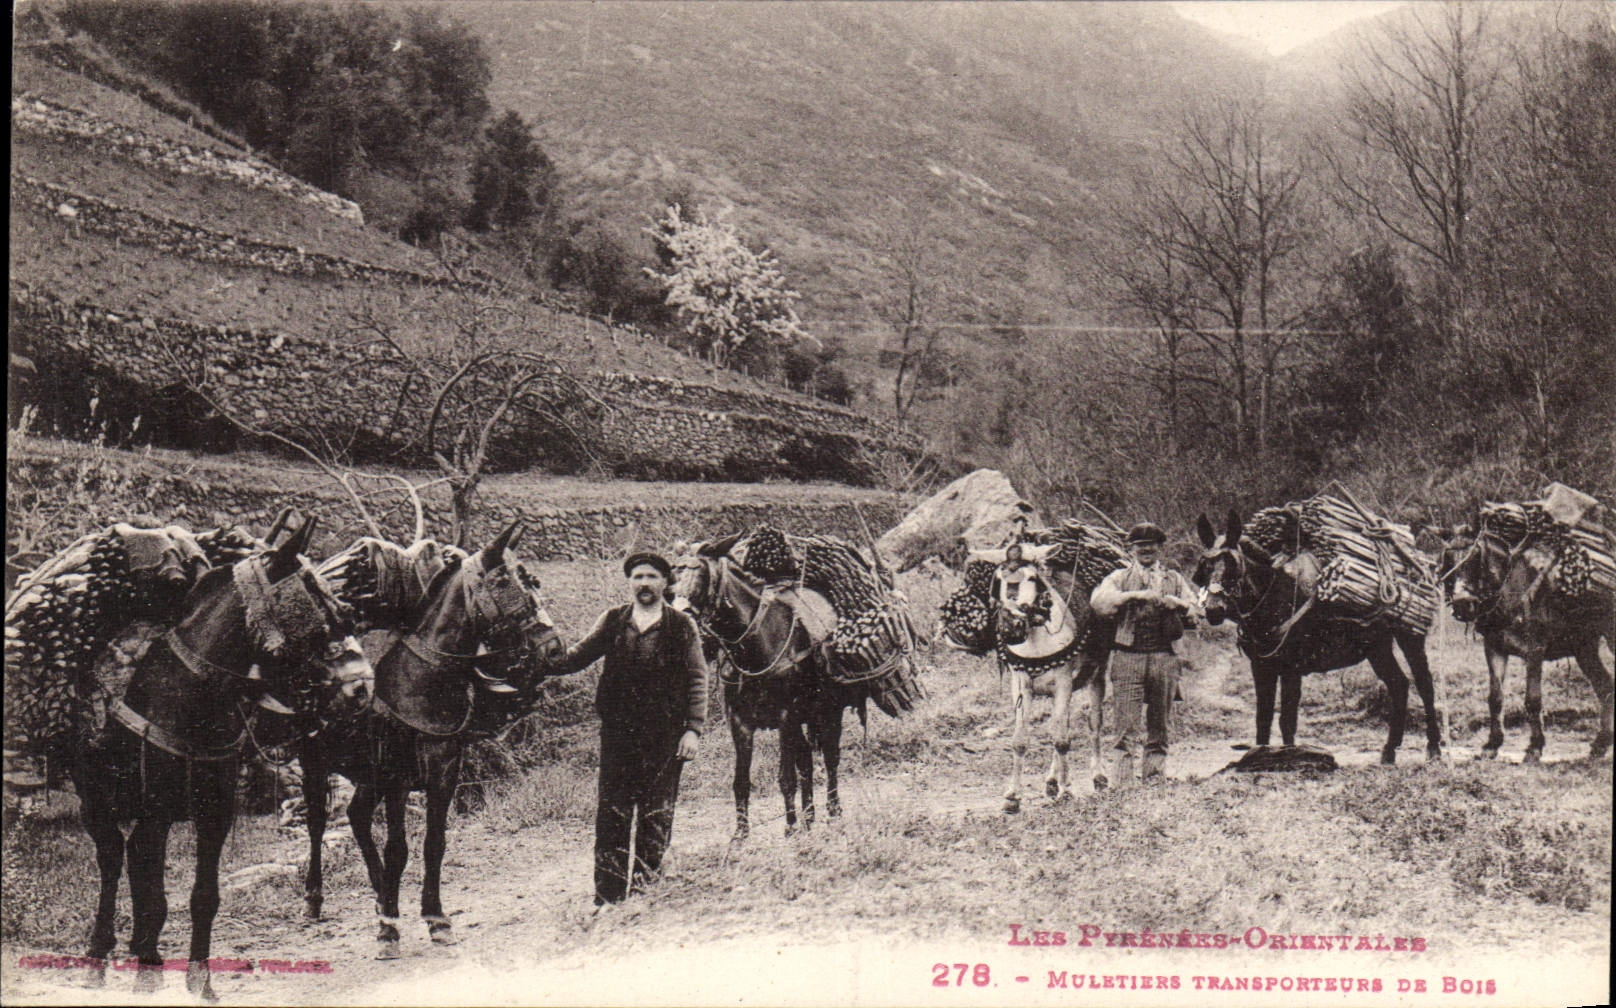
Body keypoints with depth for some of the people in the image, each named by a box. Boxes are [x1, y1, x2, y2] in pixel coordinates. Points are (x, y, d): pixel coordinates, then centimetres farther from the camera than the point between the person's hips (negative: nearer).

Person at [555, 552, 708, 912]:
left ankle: (644, 881, 16)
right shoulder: (612, 621, 8)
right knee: (611, 812, 1)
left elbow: (697, 680, 0)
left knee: (656, 813, 5)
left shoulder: (682, 626, 2)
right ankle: (609, 893, 6)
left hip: (664, 734, -2)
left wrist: (693, 729, -8)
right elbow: (579, 656, 5)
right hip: (617, 730, 2)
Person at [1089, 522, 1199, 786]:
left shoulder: (1175, 579, 17)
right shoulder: (1119, 577, 11)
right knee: (1127, 723, -8)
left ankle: (1154, 781, 13)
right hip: (1128, 656, -2)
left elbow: (1195, 615, 9)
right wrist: (1134, 595, -18)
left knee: (1159, 725, 6)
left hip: (1164, 656, 2)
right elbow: (1098, 601, -8)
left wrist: (1177, 604, -11)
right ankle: (1122, 783, -9)